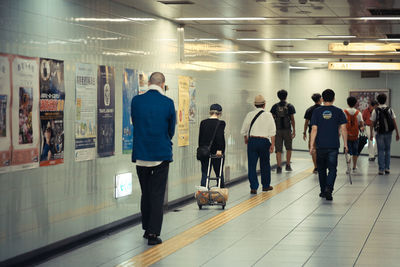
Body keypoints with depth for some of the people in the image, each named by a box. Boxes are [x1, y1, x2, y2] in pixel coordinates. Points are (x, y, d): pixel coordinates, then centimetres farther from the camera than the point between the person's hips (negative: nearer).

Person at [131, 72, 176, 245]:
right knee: (157, 194, 1)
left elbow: (135, 124, 9)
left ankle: (147, 229, 24)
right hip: (161, 154, -2)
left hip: (141, 154, 3)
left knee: (146, 193, 15)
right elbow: (171, 129, 4)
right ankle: (153, 233, -2)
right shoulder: (168, 103, -7)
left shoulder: (136, 101, -3)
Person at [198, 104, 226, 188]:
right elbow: (220, 137, -19)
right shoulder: (220, 123, -8)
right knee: (219, 174, 10)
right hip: (216, 153, -3)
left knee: (204, 174, 3)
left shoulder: (203, 123, 4)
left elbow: (200, 138, 8)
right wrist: (219, 150, -21)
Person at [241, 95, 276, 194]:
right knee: (265, 164, 14)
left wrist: (246, 139, 25)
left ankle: (253, 187, -2)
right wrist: (272, 145, -3)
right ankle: (266, 185, 26)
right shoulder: (268, 115, -3)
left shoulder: (250, 115, 1)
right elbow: (272, 132, -7)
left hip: (252, 140, 0)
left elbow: (243, 131, 7)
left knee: (252, 165, 3)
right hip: (264, 141, 0)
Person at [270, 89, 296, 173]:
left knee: (278, 150, 1)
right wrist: (294, 130, 5)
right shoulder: (290, 106, -1)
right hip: (287, 130, -1)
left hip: (277, 130, 1)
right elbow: (292, 119, -1)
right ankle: (288, 166, 20)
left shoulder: (275, 106, 3)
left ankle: (279, 167, -6)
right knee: (288, 149, 15)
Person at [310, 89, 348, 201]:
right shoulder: (338, 112, -1)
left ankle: (323, 191, 23)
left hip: (320, 145, 1)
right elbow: (343, 129, -3)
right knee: (332, 169, 2)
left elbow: (314, 129, -5)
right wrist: (345, 144, 4)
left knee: (321, 169, 15)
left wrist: (312, 145, -1)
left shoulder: (317, 111, -1)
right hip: (334, 145, -1)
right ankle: (329, 189, -18)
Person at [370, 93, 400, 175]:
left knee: (381, 151, 3)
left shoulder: (375, 111, -4)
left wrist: (371, 134, 5)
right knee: (387, 150, 14)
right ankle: (387, 168, 14)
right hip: (388, 133, 2)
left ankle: (381, 169, 2)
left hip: (380, 133, -2)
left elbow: (372, 123, -2)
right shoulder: (390, 110, 3)